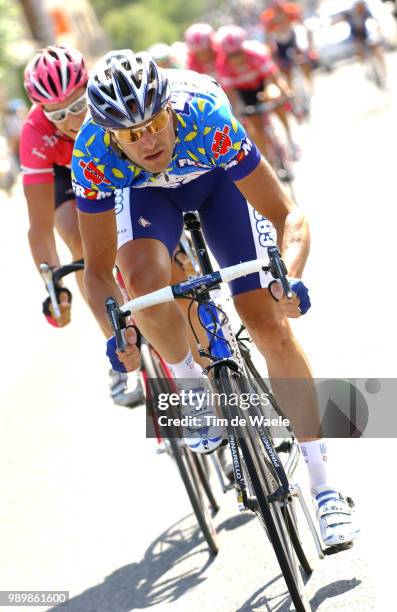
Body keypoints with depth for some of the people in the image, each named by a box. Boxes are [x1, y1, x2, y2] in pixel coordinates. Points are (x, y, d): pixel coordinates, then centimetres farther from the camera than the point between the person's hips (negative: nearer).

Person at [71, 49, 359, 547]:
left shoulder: (208, 119, -40)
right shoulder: (93, 155, -35)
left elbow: (287, 215, -35)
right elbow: (98, 269, -25)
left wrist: (290, 279, -52)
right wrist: (116, 334, -42)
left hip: (217, 177, -1)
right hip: (144, 190, 1)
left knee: (269, 323, -12)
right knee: (143, 278, -33)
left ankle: (323, 485, -3)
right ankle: (192, 387, -4)